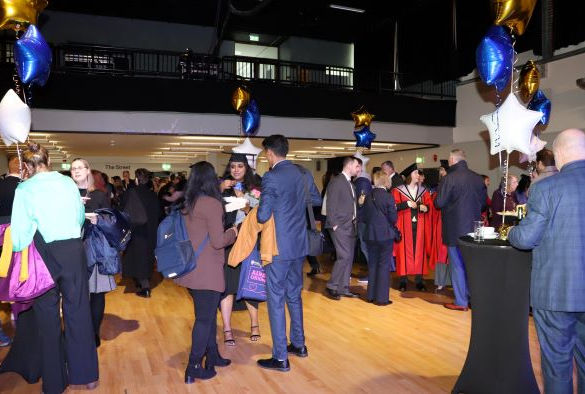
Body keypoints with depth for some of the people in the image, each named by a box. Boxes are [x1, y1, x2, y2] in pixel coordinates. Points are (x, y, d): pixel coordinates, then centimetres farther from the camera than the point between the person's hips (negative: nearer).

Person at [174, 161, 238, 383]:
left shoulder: (188, 204, 8)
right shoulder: (212, 204, -16)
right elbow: (218, 241, -18)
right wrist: (233, 232, 0)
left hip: (192, 270, 8)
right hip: (207, 271, -8)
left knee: (208, 314, 20)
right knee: (205, 318, 3)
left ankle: (212, 356, 32)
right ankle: (194, 368, 10)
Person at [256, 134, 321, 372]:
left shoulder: (271, 178, -17)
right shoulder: (304, 174, 4)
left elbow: (263, 216, -20)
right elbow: (317, 200, 19)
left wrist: (252, 210, 1)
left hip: (279, 247, -7)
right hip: (300, 244, 7)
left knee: (276, 300, 4)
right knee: (294, 294, 21)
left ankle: (280, 358, 12)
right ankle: (299, 345, 34)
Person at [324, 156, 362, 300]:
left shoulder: (350, 184, 18)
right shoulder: (336, 182, -9)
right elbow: (331, 205, -14)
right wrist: (334, 225, -16)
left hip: (351, 226, 9)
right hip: (340, 227, -9)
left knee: (349, 258, 9)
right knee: (344, 256, -12)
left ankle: (344, 288, 17)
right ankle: (331, 287, 1)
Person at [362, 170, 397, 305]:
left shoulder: (368, 197, 0)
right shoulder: (389, 197, -13)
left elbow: (365, 218, 4)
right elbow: (393, 218, -11)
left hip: (371, 235, 5)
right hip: (385, 235, -4)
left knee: (372, 265, 15)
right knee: (384, 265, 4)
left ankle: (371, 295, 22)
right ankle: (382, 298, 7)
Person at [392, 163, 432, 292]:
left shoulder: (423, 190, 11)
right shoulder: (398, 190, -1)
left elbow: (429, 205, 9)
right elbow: (394, 206, -9)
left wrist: (425, 207, -12)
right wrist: (407, 204, -19)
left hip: (419, 225, 3)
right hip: (404, 225, -3)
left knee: (419, 251, 4)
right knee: (404, 251, -2)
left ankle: (419, 280, 11)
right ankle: (403, 280, 6)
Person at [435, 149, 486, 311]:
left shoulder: (449, 178, -15)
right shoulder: (478, 178, 2)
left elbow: (439, 203, -14)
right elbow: (484, 202, 9)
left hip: (455, 229, -5)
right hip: (474, 229, 5)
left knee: (457, 265, 4)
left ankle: (461, 302, 10)